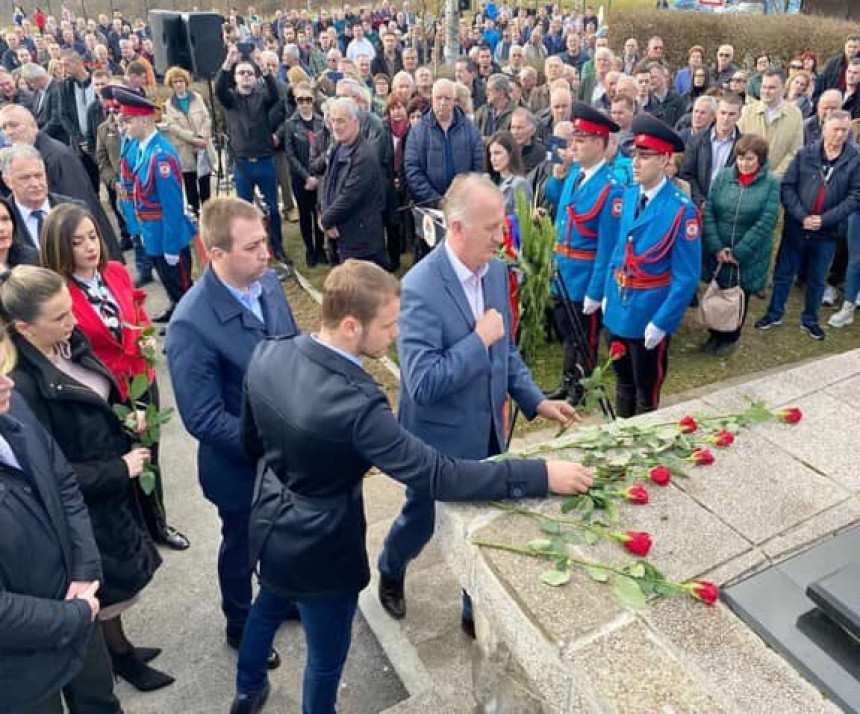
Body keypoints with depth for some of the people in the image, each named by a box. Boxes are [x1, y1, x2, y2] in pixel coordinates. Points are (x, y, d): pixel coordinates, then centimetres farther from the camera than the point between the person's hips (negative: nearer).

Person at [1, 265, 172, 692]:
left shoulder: (69, 343, -7)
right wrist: (120, 470, -19)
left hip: (113, 486, 7)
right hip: (85, 504, -7)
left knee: (122, 579, 24)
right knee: (112, 585, 16)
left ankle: (117, 645, 48)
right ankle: (117, 655, 43)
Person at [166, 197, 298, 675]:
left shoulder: (268, 282, -10)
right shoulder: (192, 324, -29)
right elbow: (204, 419, -25)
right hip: (241, 464, -5)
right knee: (243, 546, 21)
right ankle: (241, 627, 49)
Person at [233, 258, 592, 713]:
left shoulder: (268, 354, -14)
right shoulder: (355, 402, -37)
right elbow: (438, 477, -34)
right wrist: (542, 475, -29)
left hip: (270, 526, 8)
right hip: (318, 551, -8)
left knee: (268, 607, 36)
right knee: (326, 657, 20)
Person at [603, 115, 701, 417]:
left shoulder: (681, 209, -19)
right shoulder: (628, 196, 1)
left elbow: (687, 277, -17)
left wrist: (661, 322, -18)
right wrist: (608, 294, 11)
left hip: (649, 315, -6)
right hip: (617, 309, 6)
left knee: (646, 392, 12)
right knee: (623, 382, 23)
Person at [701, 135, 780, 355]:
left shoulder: (771, 184, -9)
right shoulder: (723, 176, -3)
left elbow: (765, 224, -13)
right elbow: (708, 212, -6)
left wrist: (738, 252, -17)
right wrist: (716, 248, -15)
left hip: (748, 258, -2)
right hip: (717, 253, 2)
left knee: (740, 298, 14)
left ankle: (731, 337, 35)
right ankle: (715, 334, 35)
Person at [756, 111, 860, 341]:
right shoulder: (805, 154, -5)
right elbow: (787, 187, -6)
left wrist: (825, 219, -16)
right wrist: (802, 217, -16)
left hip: (827, 232, 0)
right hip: (795, 227, 0)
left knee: (817, 279, 14)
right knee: (783, 273, 12)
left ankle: (809, 320, 30)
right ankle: (774, 314, 29)